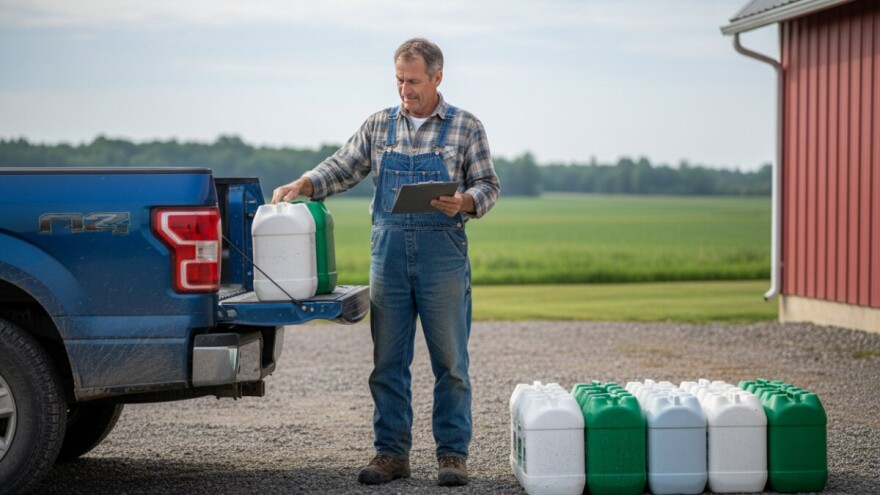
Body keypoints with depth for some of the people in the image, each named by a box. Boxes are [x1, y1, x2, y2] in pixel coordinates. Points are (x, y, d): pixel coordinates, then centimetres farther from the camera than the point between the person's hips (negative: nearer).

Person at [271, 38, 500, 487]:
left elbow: (488, 186, 2)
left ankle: (452, 454, 9)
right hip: (388, 252, 3)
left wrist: (464, 203, -18)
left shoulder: (466, 128, 2)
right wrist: (302, 185, -7)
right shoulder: (378, 126, 10)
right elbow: (342, 168, 10)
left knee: (449, 361, 1)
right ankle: (391, 453, 14)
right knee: (387, 362, 5)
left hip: (443, 253, -2)